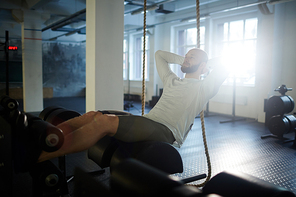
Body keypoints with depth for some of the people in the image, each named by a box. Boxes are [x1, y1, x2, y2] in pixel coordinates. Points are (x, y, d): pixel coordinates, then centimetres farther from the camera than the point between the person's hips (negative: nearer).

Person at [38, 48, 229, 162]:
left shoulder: (203, 87, 10)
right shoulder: (172, 80, 29)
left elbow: (224, 69, -4)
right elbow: (159, 54, 39)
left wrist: (204, 66, 14)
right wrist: (183, 60, 38)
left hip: (165, 132, -8)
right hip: (147, 123, 8)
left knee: (105, 121, -30)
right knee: (93, 116, -14)